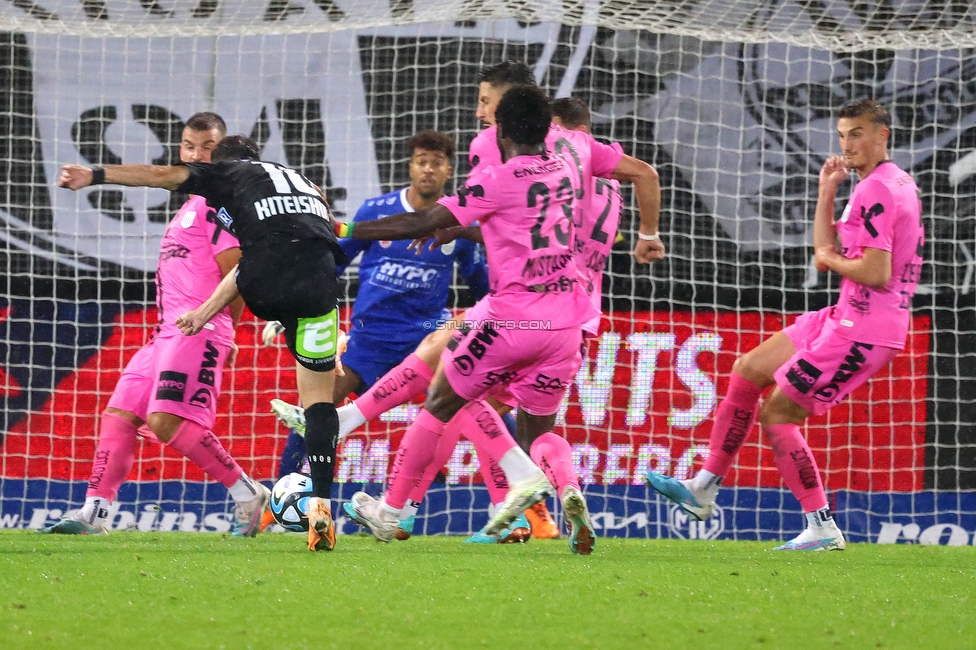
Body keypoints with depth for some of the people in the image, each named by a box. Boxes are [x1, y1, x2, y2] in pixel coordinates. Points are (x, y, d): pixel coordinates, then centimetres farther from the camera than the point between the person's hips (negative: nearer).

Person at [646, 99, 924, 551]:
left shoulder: (875, 191, -18)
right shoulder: (898, 184, 16)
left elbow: (876, 273, -27)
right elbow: (827, 252, 20)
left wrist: (833, 260, -8)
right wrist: (827, 193, 9)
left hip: (862, 330, -11)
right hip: (846, 318, 11)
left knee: (776, 413, -6)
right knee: (748, 371, 16)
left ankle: (822, 527, -3)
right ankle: (704, 488, 19)